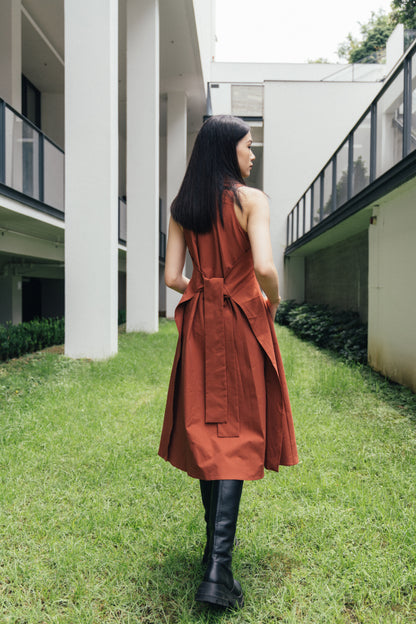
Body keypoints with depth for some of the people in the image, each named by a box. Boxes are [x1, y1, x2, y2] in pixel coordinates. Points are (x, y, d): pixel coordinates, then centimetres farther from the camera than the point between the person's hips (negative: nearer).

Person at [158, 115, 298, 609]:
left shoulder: (181, 208, 6)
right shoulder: (251, 200, -8)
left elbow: (172, 277, 2)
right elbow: (265, 268, -20)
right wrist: (272, 303, -1)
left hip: (199, 323, 5)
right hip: (242, 325, -5)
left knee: (207, 430, 14)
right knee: (237, 435, -1)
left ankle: (216, 544, 31)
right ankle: (217, 569, -3)